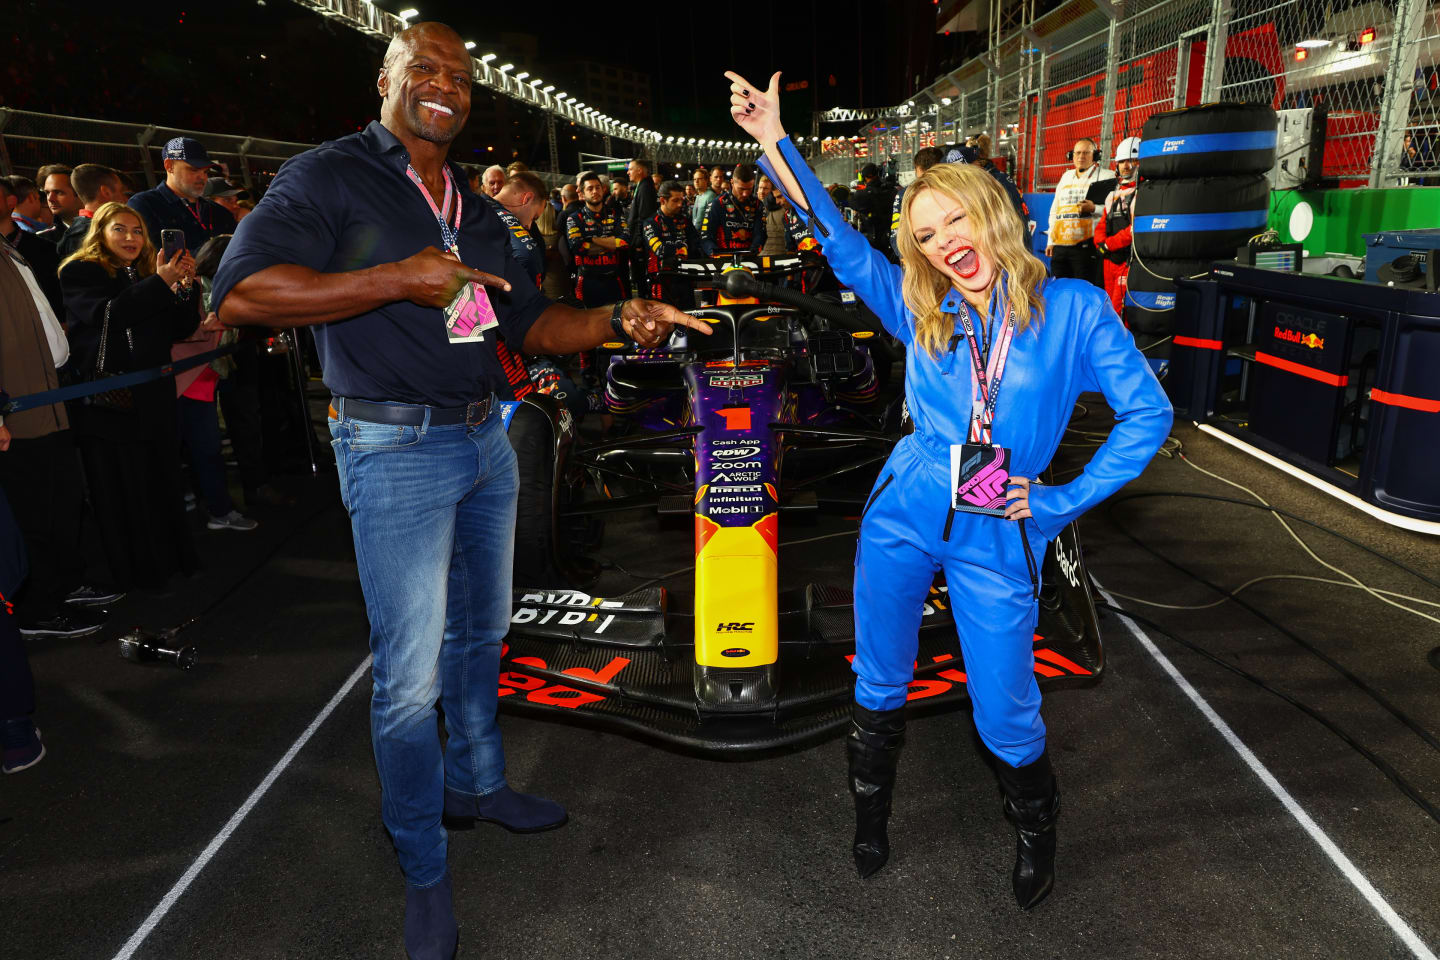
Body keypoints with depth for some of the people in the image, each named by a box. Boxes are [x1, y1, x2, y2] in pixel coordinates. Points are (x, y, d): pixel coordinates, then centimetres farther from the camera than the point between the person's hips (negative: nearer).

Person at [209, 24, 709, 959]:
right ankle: (425, 871, 17)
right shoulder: (328, 176, -6)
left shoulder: (473, 210, 15)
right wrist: (399, 279, -23)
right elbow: (243, 292, -18)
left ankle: (477, 783, 40)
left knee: (480, 634, 18)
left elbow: (531, 322, 14)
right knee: (410, 672, -2)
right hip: (394, 452, -7)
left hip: (484, 440, 7)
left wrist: (618, 318, -3)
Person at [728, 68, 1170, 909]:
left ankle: (1037, 830, 39)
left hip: (998, 540, -2)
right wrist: (774, 142, -11)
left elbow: (1149, 414, -2)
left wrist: (1063, 502, -6)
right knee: (879, 686, 13)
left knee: (1005, 714, 6)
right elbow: (841, 244, -5)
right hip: (905, 515, 3)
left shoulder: (1074, 309, -5)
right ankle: (871, 813, 41)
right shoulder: (922, 313, 3)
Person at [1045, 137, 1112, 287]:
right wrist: (1051, 241, 20)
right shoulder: (1066, 176, 22)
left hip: (1087, 245, -6)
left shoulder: (1106, 176, 5)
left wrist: (1094, 208, -22)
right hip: (1060, 245, 6)